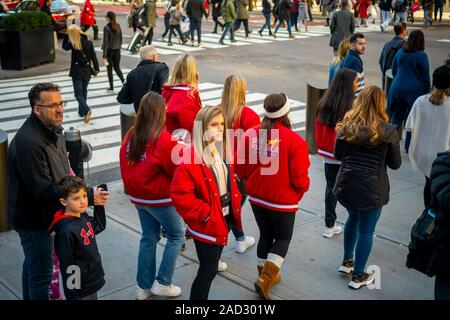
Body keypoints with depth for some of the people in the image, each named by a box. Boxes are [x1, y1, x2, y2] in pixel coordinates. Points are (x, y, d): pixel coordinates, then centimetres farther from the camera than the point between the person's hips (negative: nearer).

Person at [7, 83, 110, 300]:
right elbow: (43, 191, -30)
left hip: (43, 214, 10)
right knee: (41, 273, 0)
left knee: (33, 264, 27)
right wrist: (88, 197, -29)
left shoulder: (53, 130, 2)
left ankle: (30, 297, 47)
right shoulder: (29, 143, -30)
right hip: (32, 219, -10)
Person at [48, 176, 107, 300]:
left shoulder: (83, 217, -2)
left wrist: (99, 205, 7)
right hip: (80, 291, -8)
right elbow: (67, 266, -22)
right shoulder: (66, 231, -26)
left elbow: (99, 226, 18)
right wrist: (72, 295, -17)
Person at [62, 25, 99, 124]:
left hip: (77, 72, -3)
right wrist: (96, 68, 9)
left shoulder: (72, 44, -13)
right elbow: (93, 57, -1)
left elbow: (64, 46, 8)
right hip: (87, 71, 4)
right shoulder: (89, 43, -6)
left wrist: (66, 35, 4)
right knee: (84, 91, 20)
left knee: (78, 93, 2)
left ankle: (86, 110, -20)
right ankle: (82, 111, 29)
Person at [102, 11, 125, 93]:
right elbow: (120, 39, 8)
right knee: (117, 67, 15)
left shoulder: (106, 28, -16)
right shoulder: (118, 26, 1)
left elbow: (105, 42, -17)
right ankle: (124, 81, -4)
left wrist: (104, 55, -15)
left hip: (109, 50, -5)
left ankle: (111, 87, 13)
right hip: (117, 50, 5)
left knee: (109, 69, 8)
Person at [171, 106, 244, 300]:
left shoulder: (222, 151, 3)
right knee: (209, 270, 1)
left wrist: (234, 205, 7)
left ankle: (201, 295, 40)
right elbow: (179, 195, -25)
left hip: (224, 218, 8)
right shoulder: (190, 159, -24)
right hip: (206, 224, -8)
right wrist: (204, 213, -21)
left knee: (211, 265, 21)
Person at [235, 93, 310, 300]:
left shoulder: (251, 134, -10)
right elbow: (299, 177, -17)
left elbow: (240, 167, -3)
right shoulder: (295, 141, -21)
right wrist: (301, 190, 5)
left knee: (265, 234, 22)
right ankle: (266, 278, 3)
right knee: (283, 238, 15)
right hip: (283, 200, -4)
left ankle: (267, 275, 34)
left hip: (257, 197, 4)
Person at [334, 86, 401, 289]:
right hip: (372, 188, -4)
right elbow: (395, 164, -1)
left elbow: (337, 155, 9)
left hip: (346, 185, 5)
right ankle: (358, 276, 19)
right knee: (366, 231, 9)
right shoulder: (387, 131, -10)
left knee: (353, 218, 28)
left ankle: (347, 261, 40)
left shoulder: (346, 126, 0)